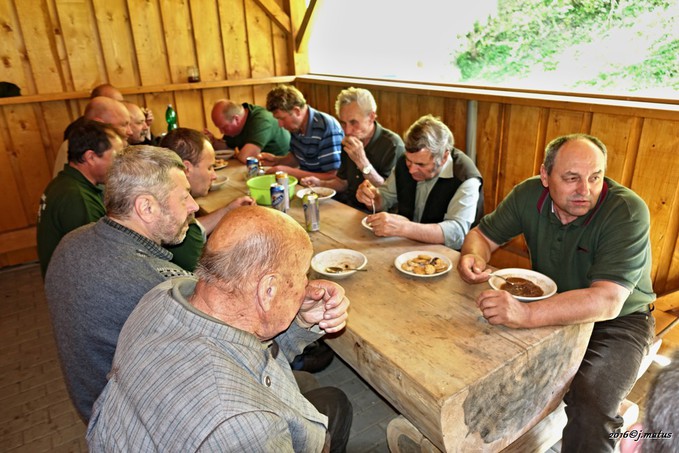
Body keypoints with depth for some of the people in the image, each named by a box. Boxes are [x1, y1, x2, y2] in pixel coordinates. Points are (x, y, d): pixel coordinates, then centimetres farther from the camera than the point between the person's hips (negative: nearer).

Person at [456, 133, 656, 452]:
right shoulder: (529, 194, -11)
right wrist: (473, 257, -26)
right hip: (551, 304, 4)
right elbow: (483, 235, 0)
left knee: (590, 408, -30)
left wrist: (527, 315, -50)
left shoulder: (628, 212, -25)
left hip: (616, 321, -4)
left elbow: (607, 301, -35)